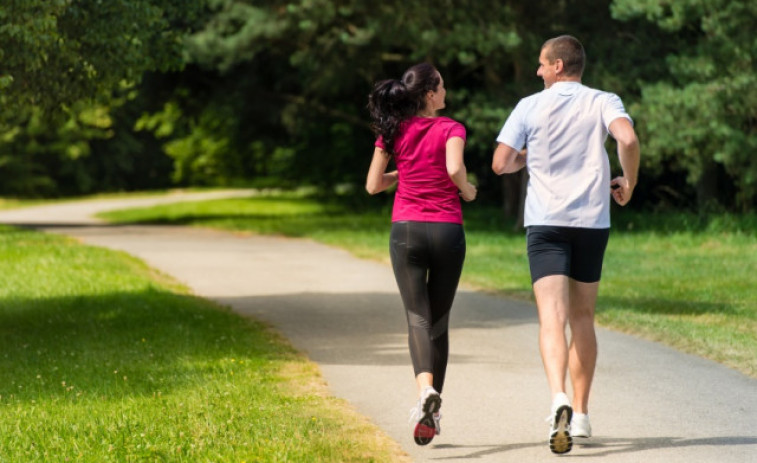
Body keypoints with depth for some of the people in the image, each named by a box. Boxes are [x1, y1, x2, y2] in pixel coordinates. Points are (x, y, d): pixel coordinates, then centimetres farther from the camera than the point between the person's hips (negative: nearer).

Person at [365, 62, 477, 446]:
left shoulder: (393, 131, 5)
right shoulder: (451, 129, -3)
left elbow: (373, 185, 7)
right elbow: (454, 168, -22)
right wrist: (467, 191, -2)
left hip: (406, 230, 1)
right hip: (447, 229, -1)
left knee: (418, 319, -6)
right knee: (439, 322, 12)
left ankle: (426, 389, -33)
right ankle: (433, 412, 15)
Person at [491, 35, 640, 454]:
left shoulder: (529, 107, 2)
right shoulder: (603, 103, 3)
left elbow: (500, 163, -1)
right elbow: (628, 139, -17)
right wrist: (628, 184, -1)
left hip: (544, 222, -2)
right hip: (592, 220, 2)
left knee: (552, 318, -11)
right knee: (582, 319, 15)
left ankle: (559, 400, -34)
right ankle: (580, 414, 19)